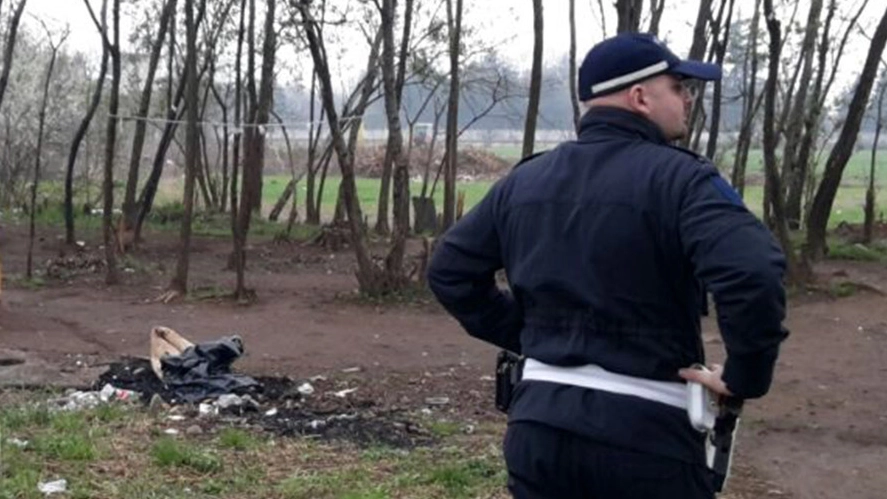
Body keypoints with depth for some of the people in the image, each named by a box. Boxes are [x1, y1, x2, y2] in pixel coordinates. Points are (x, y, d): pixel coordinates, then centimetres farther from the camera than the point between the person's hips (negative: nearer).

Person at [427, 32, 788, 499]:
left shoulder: (523, 180, 9)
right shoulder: (679, 178, -11)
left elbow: (449, 269, 14)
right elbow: (752, 273, -27)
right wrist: (746, 376, -13)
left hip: (539, 423, 6)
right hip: (645, 433, -5)